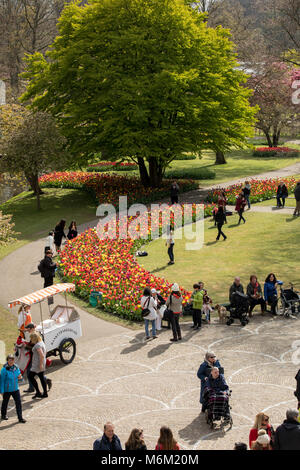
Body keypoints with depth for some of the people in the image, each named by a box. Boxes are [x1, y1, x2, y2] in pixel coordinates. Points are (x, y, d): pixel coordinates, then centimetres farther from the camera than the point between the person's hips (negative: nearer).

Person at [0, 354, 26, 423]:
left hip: (15, 389, 4)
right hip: (7, 390, -4)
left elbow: (19, 376, 14)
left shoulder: (16, 368, -2)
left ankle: (20, 418, 2)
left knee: (18, 402, -2)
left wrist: (20, 377, -10)